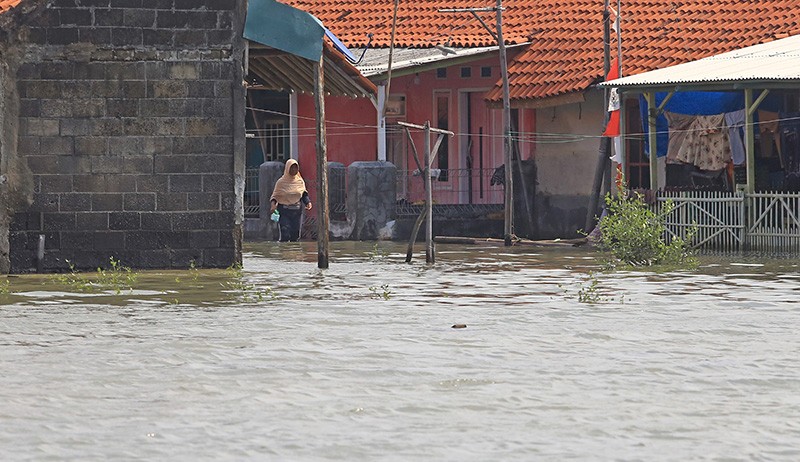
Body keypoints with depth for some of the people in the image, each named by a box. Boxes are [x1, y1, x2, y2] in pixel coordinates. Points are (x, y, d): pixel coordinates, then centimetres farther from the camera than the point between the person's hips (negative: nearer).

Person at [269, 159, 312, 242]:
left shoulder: (300, 182, 7)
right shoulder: (281, 182, -1)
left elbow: (304, 194, 18)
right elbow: (275, 195, 4)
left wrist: (308, 202, 0)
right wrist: (273, 203, -15)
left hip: (297, 211, 3)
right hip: (284, 211, -3)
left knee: (295, 236, 2)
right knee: (285, 236, -13)